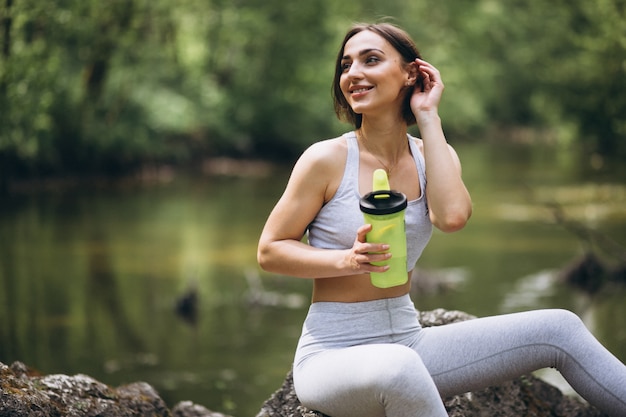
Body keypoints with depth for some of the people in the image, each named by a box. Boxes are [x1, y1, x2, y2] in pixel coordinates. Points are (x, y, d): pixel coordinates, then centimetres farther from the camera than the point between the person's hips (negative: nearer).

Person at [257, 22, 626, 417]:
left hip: (408, 344, 5)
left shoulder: (433, 157, 5)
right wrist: (348, 261, -22)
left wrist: (428, 117, -10)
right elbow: (269, 251, -5)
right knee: (397, 367, -42)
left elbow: (452, 216, -18)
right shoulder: (327, 159, -8)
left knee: (558, 329, -3)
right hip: (332, 356, -5)